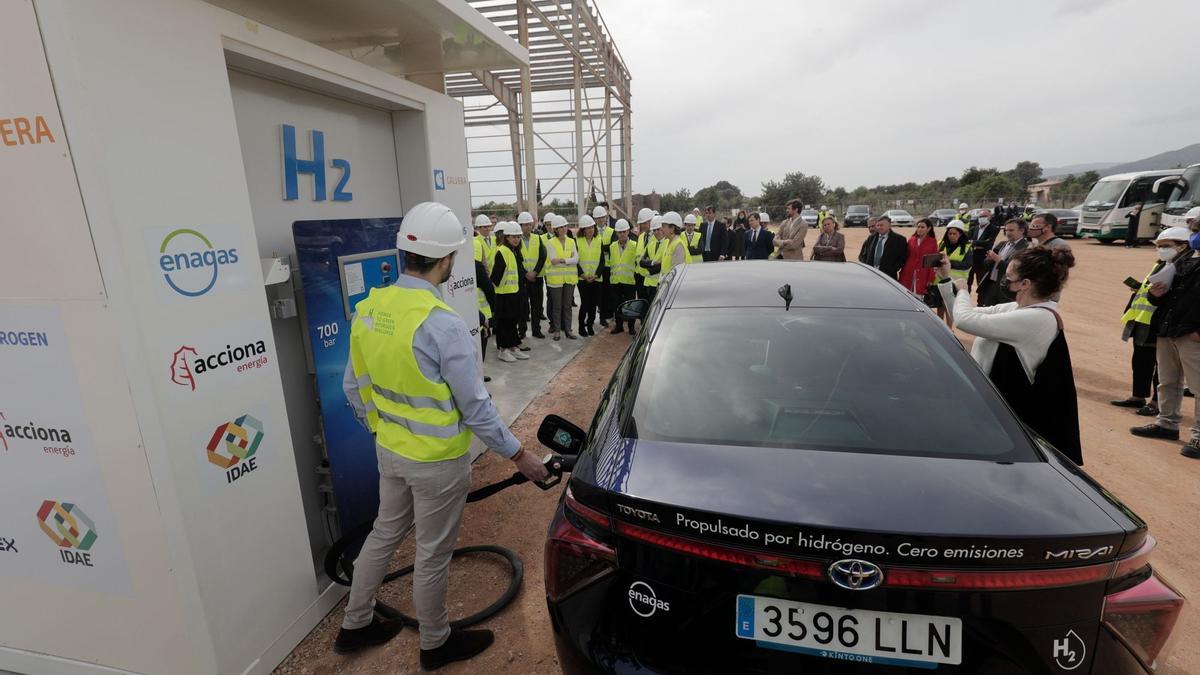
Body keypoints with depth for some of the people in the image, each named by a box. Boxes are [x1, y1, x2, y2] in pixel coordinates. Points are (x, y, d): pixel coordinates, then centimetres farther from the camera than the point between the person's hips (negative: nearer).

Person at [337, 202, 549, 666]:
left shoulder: (369, 309, -4)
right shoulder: (442, 324, -27)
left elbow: (354, 388, 6)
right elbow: (475, 408, -22)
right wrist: (519, 455, -9)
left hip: (389, 449, 7)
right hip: (437, 460, -7)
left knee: (384, 534, 27)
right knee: (432, 554, 13)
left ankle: (354, 626, 46)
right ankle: (436, 644, 37)